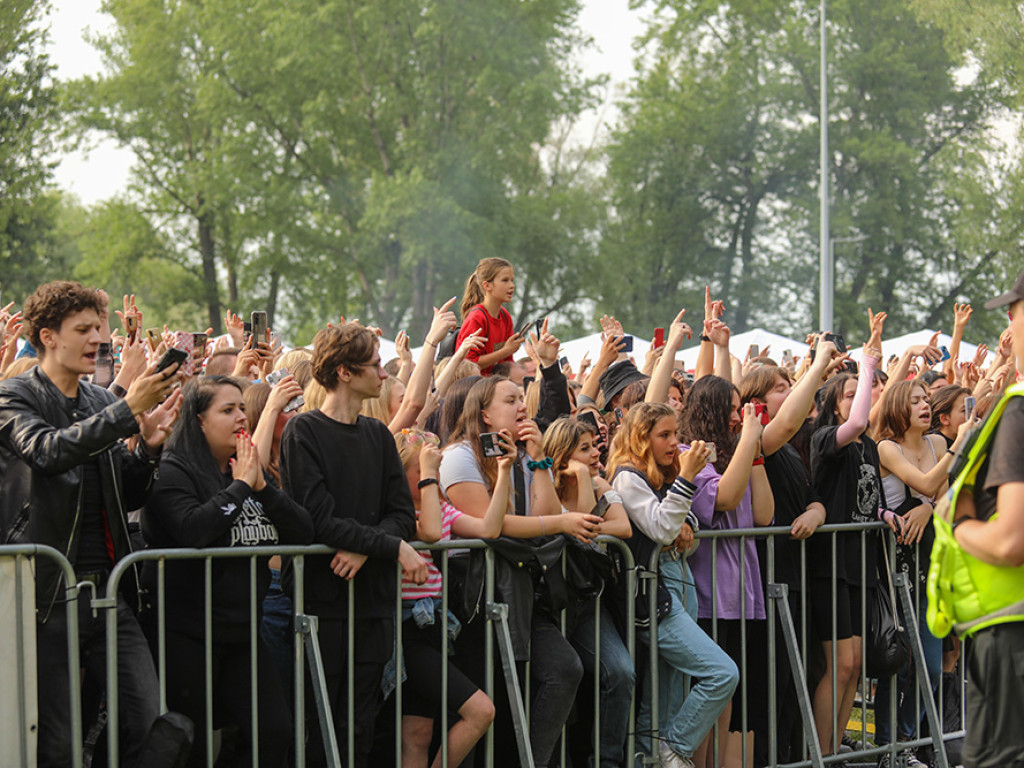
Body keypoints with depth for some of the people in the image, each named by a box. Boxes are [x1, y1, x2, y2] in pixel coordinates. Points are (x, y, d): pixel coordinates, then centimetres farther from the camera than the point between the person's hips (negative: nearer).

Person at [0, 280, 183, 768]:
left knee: (150, 723, -4)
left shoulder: (101, 403, 16)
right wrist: (128, 410, -29)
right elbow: (49, 450, -24)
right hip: (50, 594, -6)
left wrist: (147, 447, 0)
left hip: (109, 590, 6)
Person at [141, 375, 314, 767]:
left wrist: (262, 487, -7)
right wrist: (240, 486, -15)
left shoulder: (253, 470, 14)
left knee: (275, 732, -3)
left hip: (241, 629, 6)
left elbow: (303, 533, 6)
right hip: (186, 633, -6)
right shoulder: (174, 471, -6)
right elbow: (192, 530, -25)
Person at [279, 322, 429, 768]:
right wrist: (393, 546, -15)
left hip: (374, 603, 6)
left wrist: (364, 549, -12)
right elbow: (320, 520, -16)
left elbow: (403, 514, 7)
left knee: (361, 729, 8)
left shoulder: (378, 435, 13)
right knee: (320, 730, -3)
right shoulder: (303, 433, -7)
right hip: (323, 601, -6)